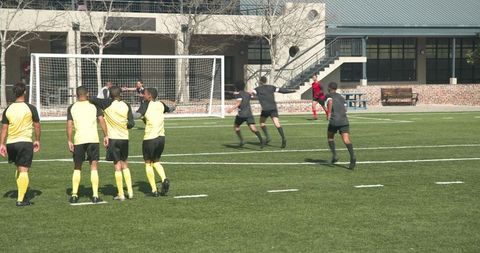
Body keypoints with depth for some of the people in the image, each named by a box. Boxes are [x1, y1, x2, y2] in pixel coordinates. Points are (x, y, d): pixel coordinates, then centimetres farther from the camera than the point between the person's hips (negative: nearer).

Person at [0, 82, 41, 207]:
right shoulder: (30, 108, -6)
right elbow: (37, 126, 1)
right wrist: (37, 140, 14)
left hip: (11, 142, 5)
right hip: (25, 142, -5)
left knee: (18, 168, 22)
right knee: (24, 170, -5)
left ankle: (21, 194, 27)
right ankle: (21, 200, -9)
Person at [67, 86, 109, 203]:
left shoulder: (72, 108, 7)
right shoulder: (94, 105, 7)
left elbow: (69, 125, 0)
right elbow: (101, 120, -1)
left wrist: (70, 141, 3)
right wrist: (106, 136, 3)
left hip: (78, 140, 1)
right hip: (93, 138, -1)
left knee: (77, 168, 14)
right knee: (94, 167, 3)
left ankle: (74, 195, 10)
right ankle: (95, 195, -4)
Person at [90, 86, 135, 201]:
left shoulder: (108, 104, -5)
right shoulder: (126, 106, 1)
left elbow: (91, 100, -10)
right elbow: (131, 123, -1)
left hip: (113, 139, -2)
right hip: (124, 138, 2)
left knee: (117, 166, 0)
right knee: (125, 165, 16)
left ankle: (121, 194, 1)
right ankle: (130, 191, 12)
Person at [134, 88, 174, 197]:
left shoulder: (146, 104, -7)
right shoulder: (161, 104, 10)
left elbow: (138, 115, -25)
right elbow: (169, 109, 32)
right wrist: (173, 108, 53)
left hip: (149, 139, -5)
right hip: (161, 138, 5)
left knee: (148, 164, 9)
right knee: (156, 162, 22)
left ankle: (154, 190, 4)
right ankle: (164, 179, -3)